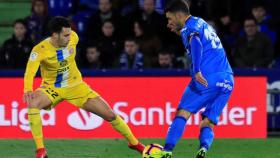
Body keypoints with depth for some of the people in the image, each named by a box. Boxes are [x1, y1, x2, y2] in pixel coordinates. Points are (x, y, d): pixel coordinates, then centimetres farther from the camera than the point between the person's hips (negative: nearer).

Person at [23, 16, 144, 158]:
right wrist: (28, 90, -59)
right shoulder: (40, 50, -27)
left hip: (75, 86, 3)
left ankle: (134, 142, 24)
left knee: (110, 115, -2)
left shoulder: (73, 38, -15)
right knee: (32, 104, -35)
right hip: (52, 87, -3)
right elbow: (30, 72, -41)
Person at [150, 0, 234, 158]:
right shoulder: (204, 24, 25)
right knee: (207, 124, 8)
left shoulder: (189, 26, 0)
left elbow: (196, 43, -20)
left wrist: (197, 71, -27)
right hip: (227, 80, 7)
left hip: (207, 79, -7)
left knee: (182, 113, -1)